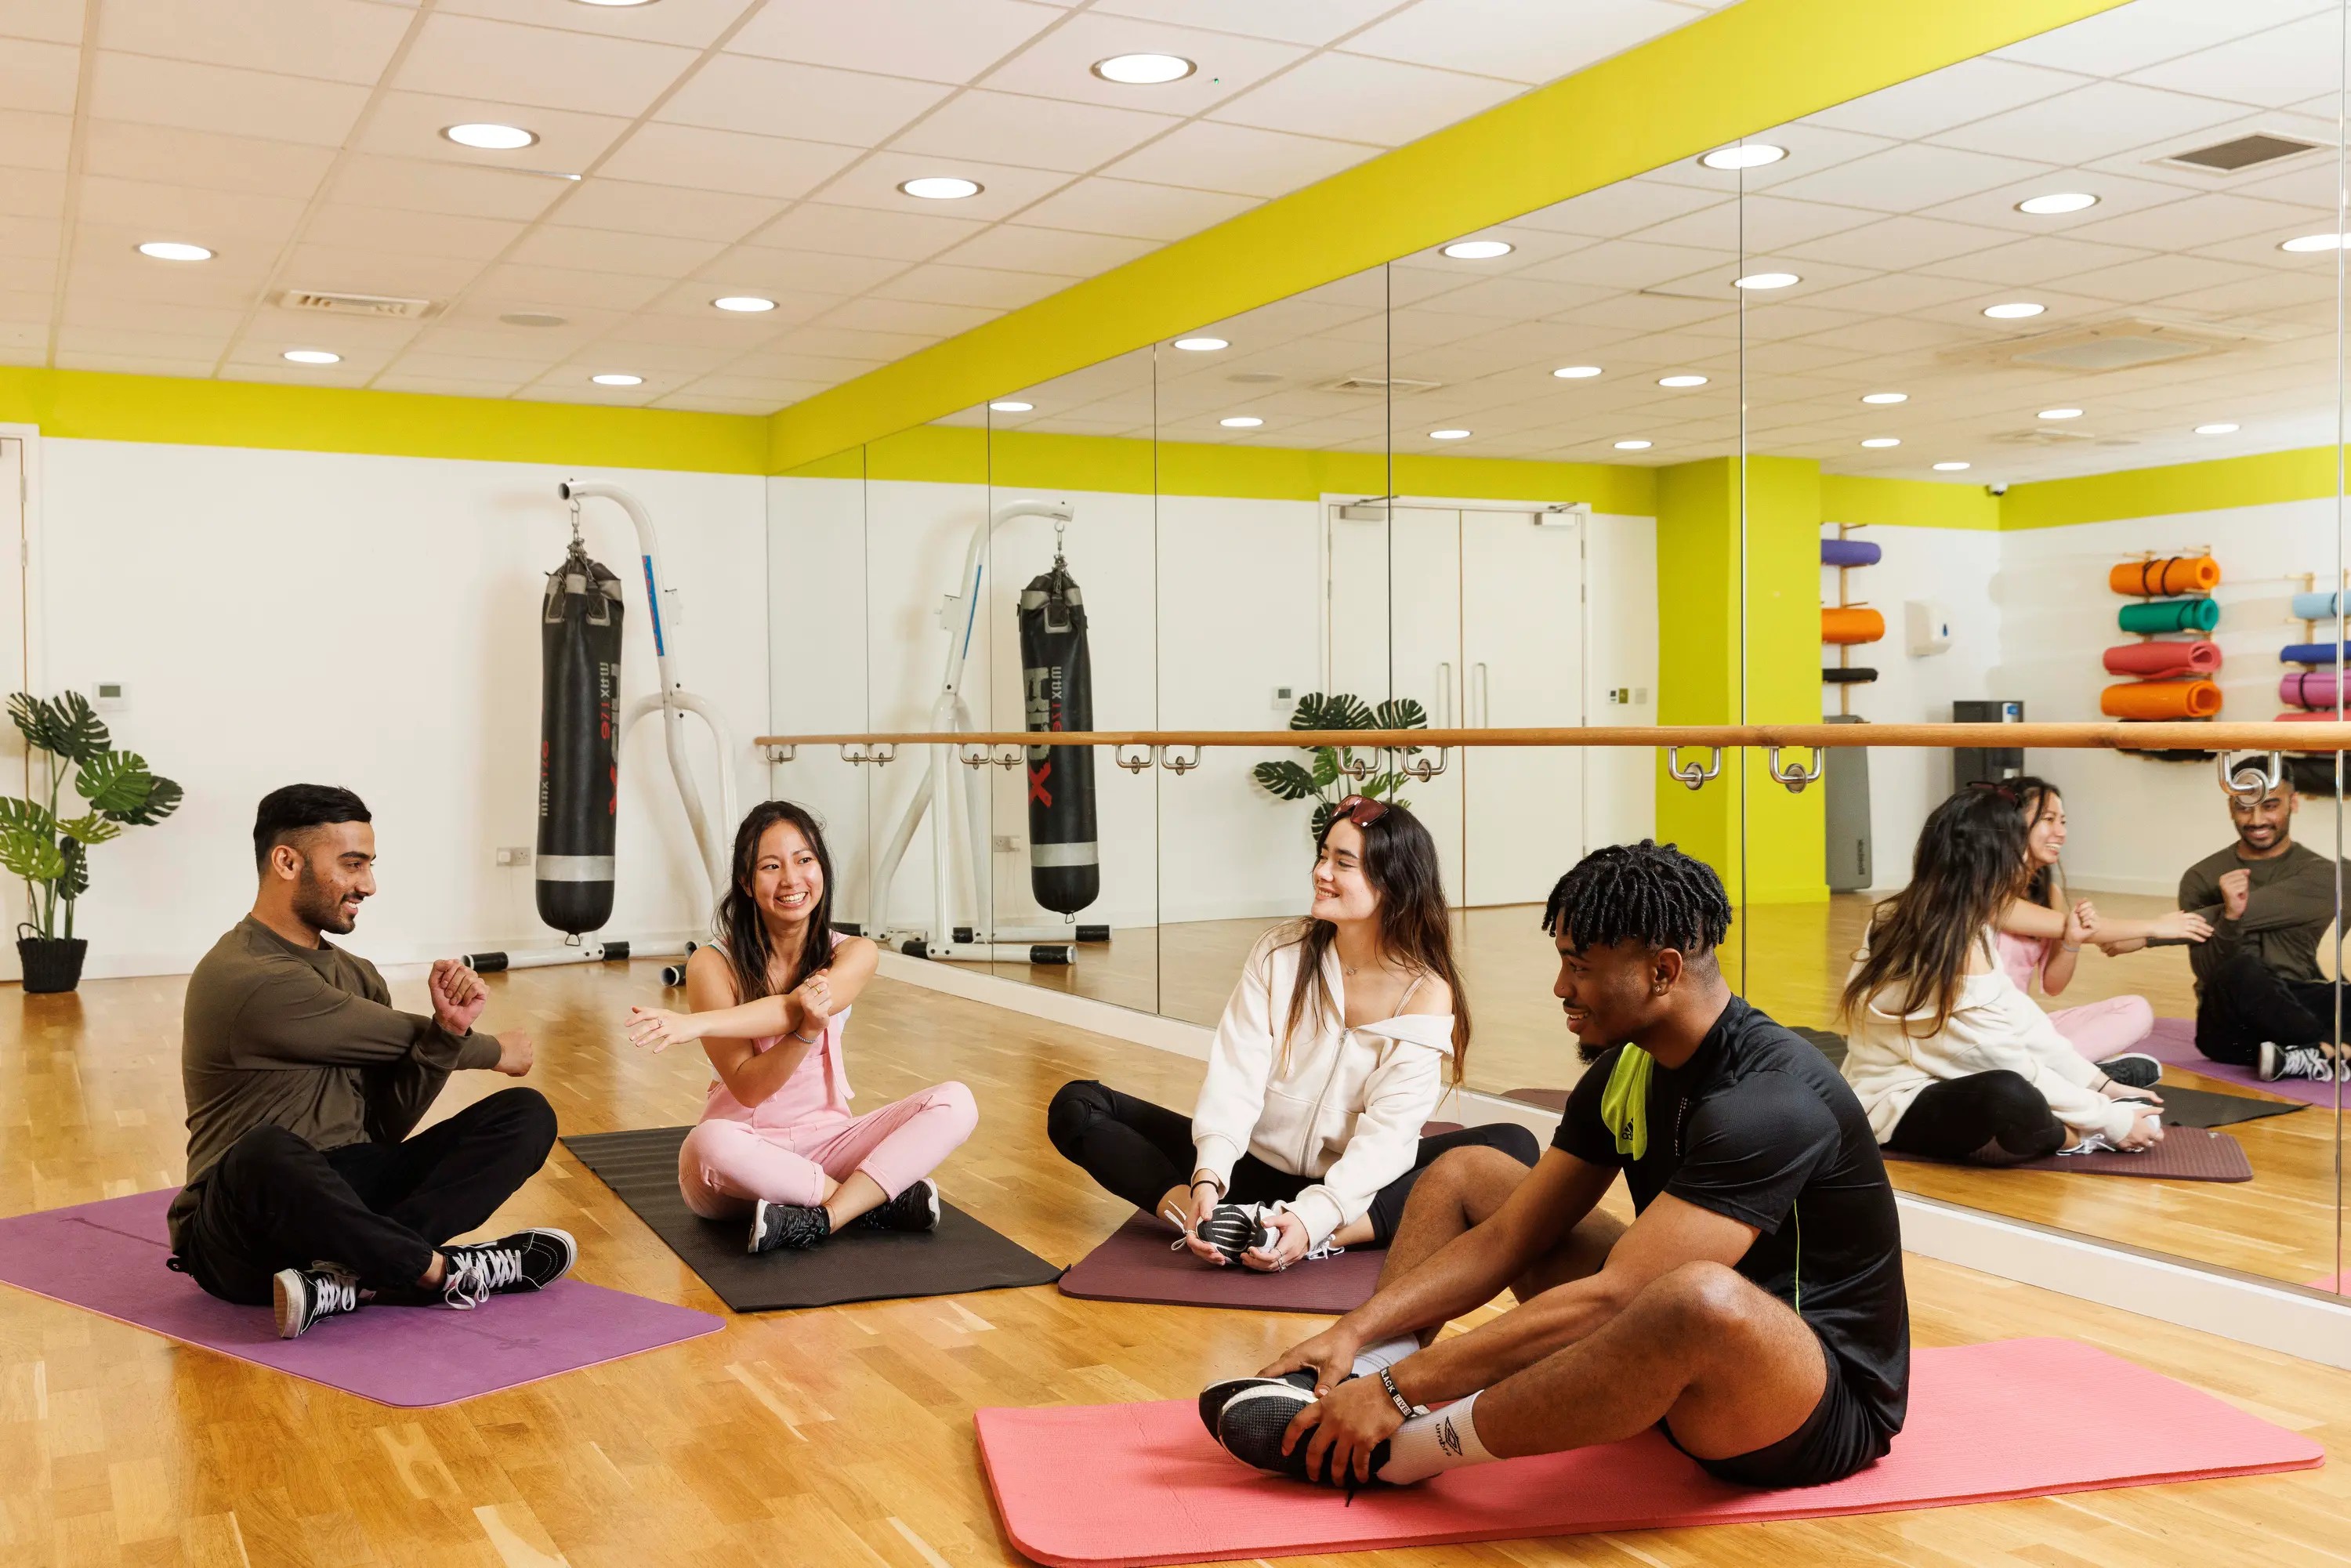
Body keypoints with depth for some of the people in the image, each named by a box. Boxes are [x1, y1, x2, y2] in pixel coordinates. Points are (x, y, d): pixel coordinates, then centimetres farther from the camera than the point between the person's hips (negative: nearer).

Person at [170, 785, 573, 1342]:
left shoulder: (354, 975, 12)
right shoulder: (246, 979, -15)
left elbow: (389, 1124, 3)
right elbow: (400, 1039, -7)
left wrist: (449, 1029, -13)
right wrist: (497, 1052, 11)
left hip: (347, 1193, 8)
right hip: (244, 1239, -8)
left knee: (525, 1114, -8)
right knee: (266, 1153, -43)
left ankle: (353, 1276, -27)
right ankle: (440, 1271, -21)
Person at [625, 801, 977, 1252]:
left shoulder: (853, 954, -3)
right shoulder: (713, 965, -9)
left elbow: (790, 1009, -24)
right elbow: (747, 1088, -15)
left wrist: (694, 1024, -37)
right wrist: (806, 1030, -33)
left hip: (825, 1142, 3)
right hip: (745, 1153, -2)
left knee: (955, 1103, -18)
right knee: (711, 1144, -39)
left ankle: (822, 1219, -27)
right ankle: (880, 1201, -21)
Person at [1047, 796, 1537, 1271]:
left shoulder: (1427, 992, -9)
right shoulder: (1278, 954, -2)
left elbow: (1389, 1132, -18)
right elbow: (1236, 1076, -12)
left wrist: (1313, 1218, -34)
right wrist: (1208, 1179, -30)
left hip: (1355, 1186, -2)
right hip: (1256, 1166, 2)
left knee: (1513, 1147, -28)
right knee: (1078, 1106, -12)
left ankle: (1319, 1239, -38)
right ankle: (1216, 1222, -33)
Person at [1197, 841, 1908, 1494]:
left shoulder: (1769, 1099, -27)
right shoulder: (1624, 1071, 0)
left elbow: (1609, 1298, -33)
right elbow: (1508, 1238, 3)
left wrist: (1401, 1385, -32)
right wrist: (1357, 1331, -9)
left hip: (1829, 1402, -9)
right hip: (1679, 1350, 9)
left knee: (1702, 1298, -44)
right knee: (1463, 1172, 8)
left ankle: (1403, 1449, -27)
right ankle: (1344, 1393, -12)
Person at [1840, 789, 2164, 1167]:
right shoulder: (1950, 953, -25)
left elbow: (2021, 1020, 4)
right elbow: (2014, 1072, -21)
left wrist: (2102, 1086, 3)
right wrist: (2107, 1119, -11)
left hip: (1928, 1083, 10)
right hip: (1896, 1108, -10)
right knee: (2009, 1097, -38)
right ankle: (2082, 1137, -9)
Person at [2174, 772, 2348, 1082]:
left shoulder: (2319, 874, 1)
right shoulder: (2201, 878, 2)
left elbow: (2254, 913, -16)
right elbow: (2209, 973, -9)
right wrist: (2229, 916, -30)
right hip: (2231, 1028, -1)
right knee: (2239, 971, -35)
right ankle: (2330, 1051, -22)